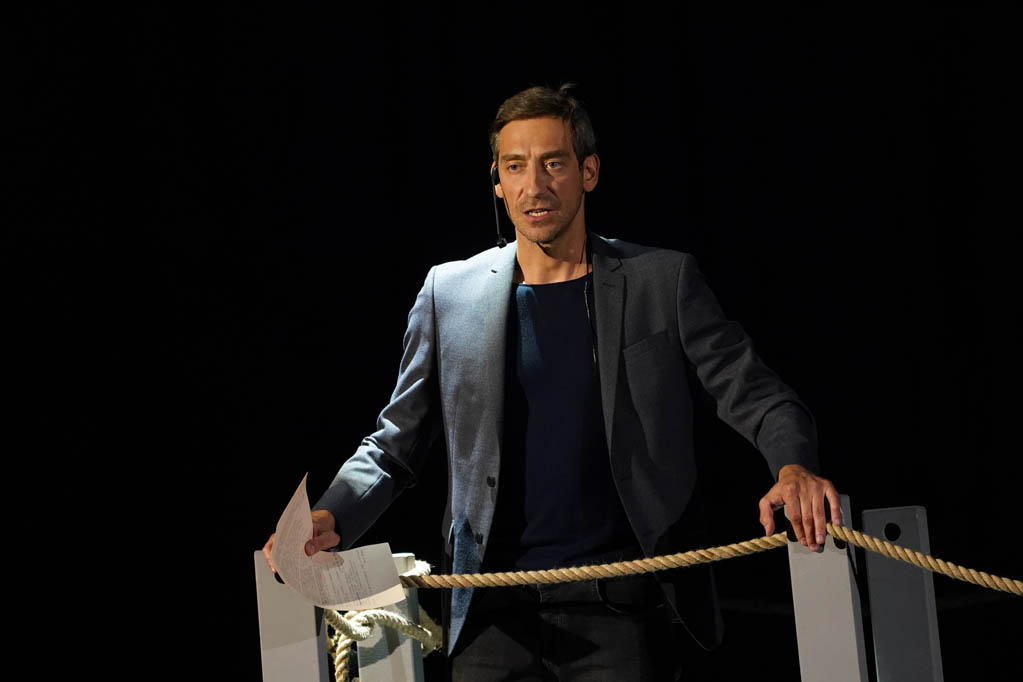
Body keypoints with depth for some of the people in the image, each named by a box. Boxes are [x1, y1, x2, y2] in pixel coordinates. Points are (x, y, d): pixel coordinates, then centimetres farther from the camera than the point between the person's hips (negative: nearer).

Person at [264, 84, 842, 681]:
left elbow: (756, 396, 0)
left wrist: (794, 469, -21)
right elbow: (394, 445, 11)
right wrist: (330, 521, -8)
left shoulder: (662, 282, 4)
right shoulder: (450, 293, 8)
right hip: (494, 619, 1)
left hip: (619, 612, -1)